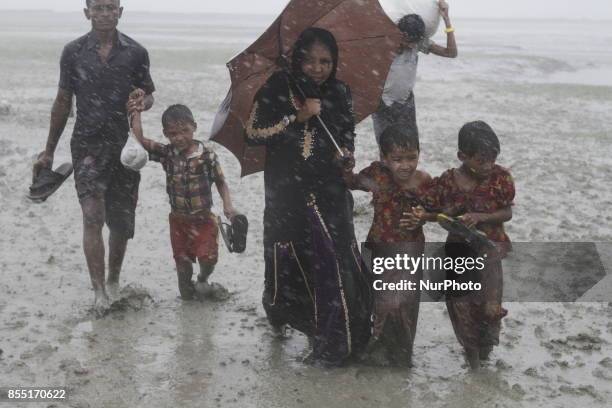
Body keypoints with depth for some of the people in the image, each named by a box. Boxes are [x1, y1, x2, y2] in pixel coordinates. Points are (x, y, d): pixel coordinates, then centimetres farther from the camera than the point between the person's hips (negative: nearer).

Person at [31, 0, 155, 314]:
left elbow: (148, 95, 11)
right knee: (92, 216, -16)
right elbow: (63, 102, 8)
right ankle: (99, 292, -12)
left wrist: (142, 103, -16)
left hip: (125, 146, 1)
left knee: (122, 222, 9)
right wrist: (48, 152, 10)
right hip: (87, 145, -1)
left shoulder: (136, 53, 0)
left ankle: (114, 280, 32)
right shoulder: (73, 52, 0)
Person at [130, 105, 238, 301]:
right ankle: (186, 287, 35)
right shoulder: (166, 153, -7)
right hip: (179, 219, 2)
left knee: (208, 257, -5)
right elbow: (140, 139, -10)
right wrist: (136, 111, -10)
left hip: (204, 218, -2)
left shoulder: (206, 155, -13)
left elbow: (220, 182, -4)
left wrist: (228, 205, -15)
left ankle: (202, 281, 27)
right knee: (182, 259, 9)